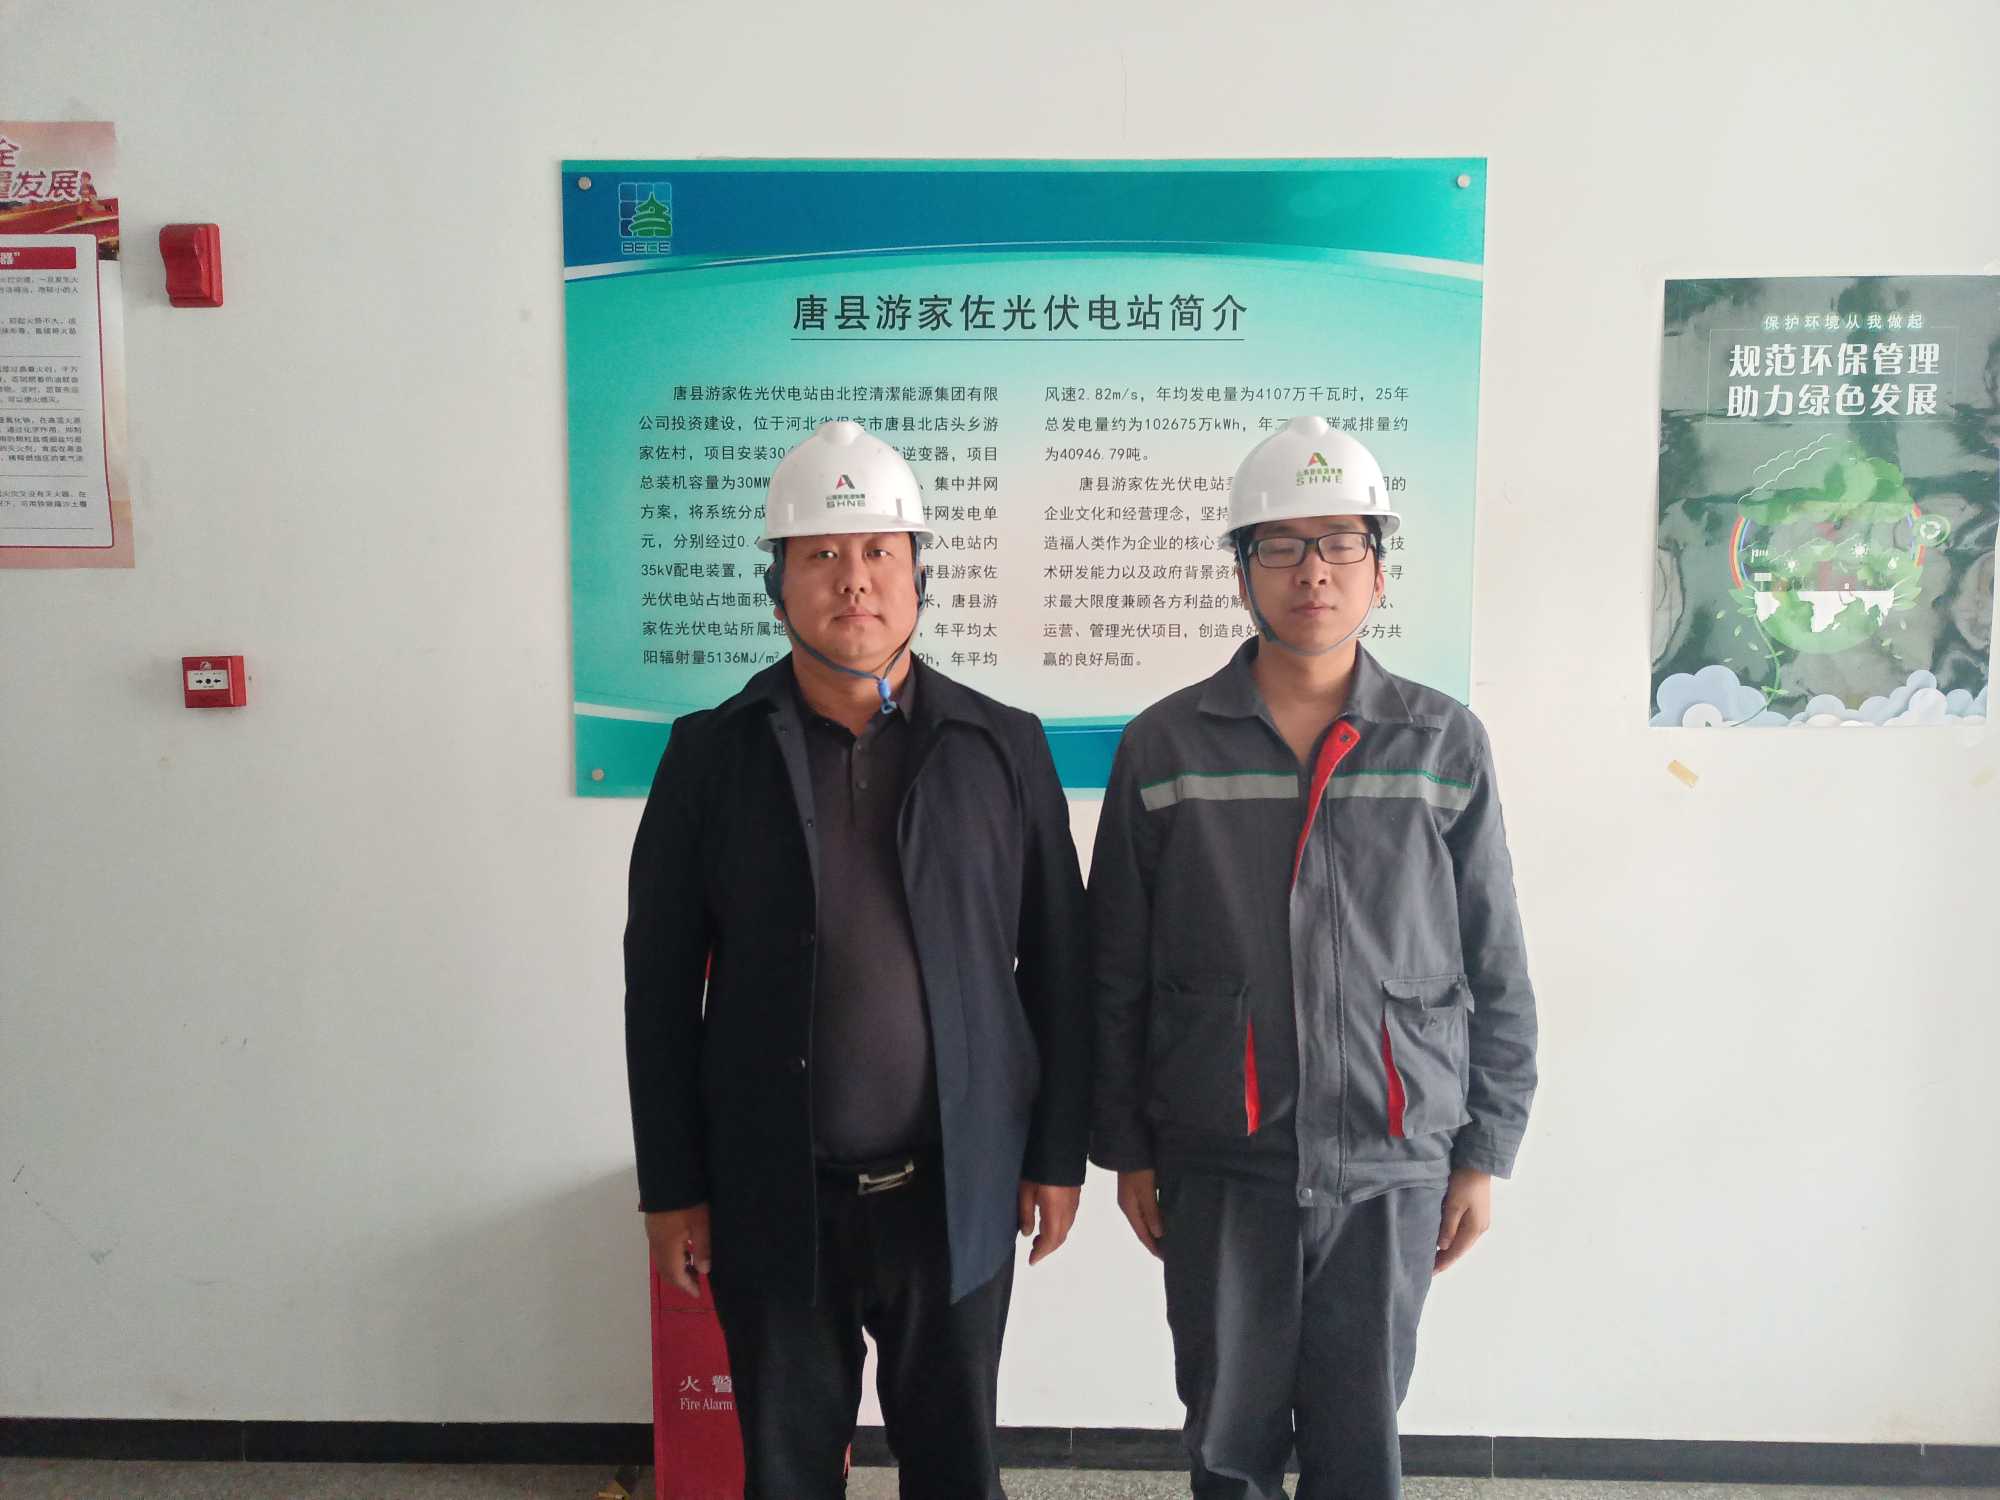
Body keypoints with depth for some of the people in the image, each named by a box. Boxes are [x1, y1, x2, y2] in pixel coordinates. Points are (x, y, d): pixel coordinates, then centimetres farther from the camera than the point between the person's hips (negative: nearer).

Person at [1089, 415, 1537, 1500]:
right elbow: (1115, 972, 3)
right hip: (1218, 1165, 0)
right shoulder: (1164, 747, -2)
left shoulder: (1444, 745, 0)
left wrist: (1484, 1153, 5)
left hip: (1391, 1165, 0)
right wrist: (1125, 1150, 4)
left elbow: (1496, 972, 5)